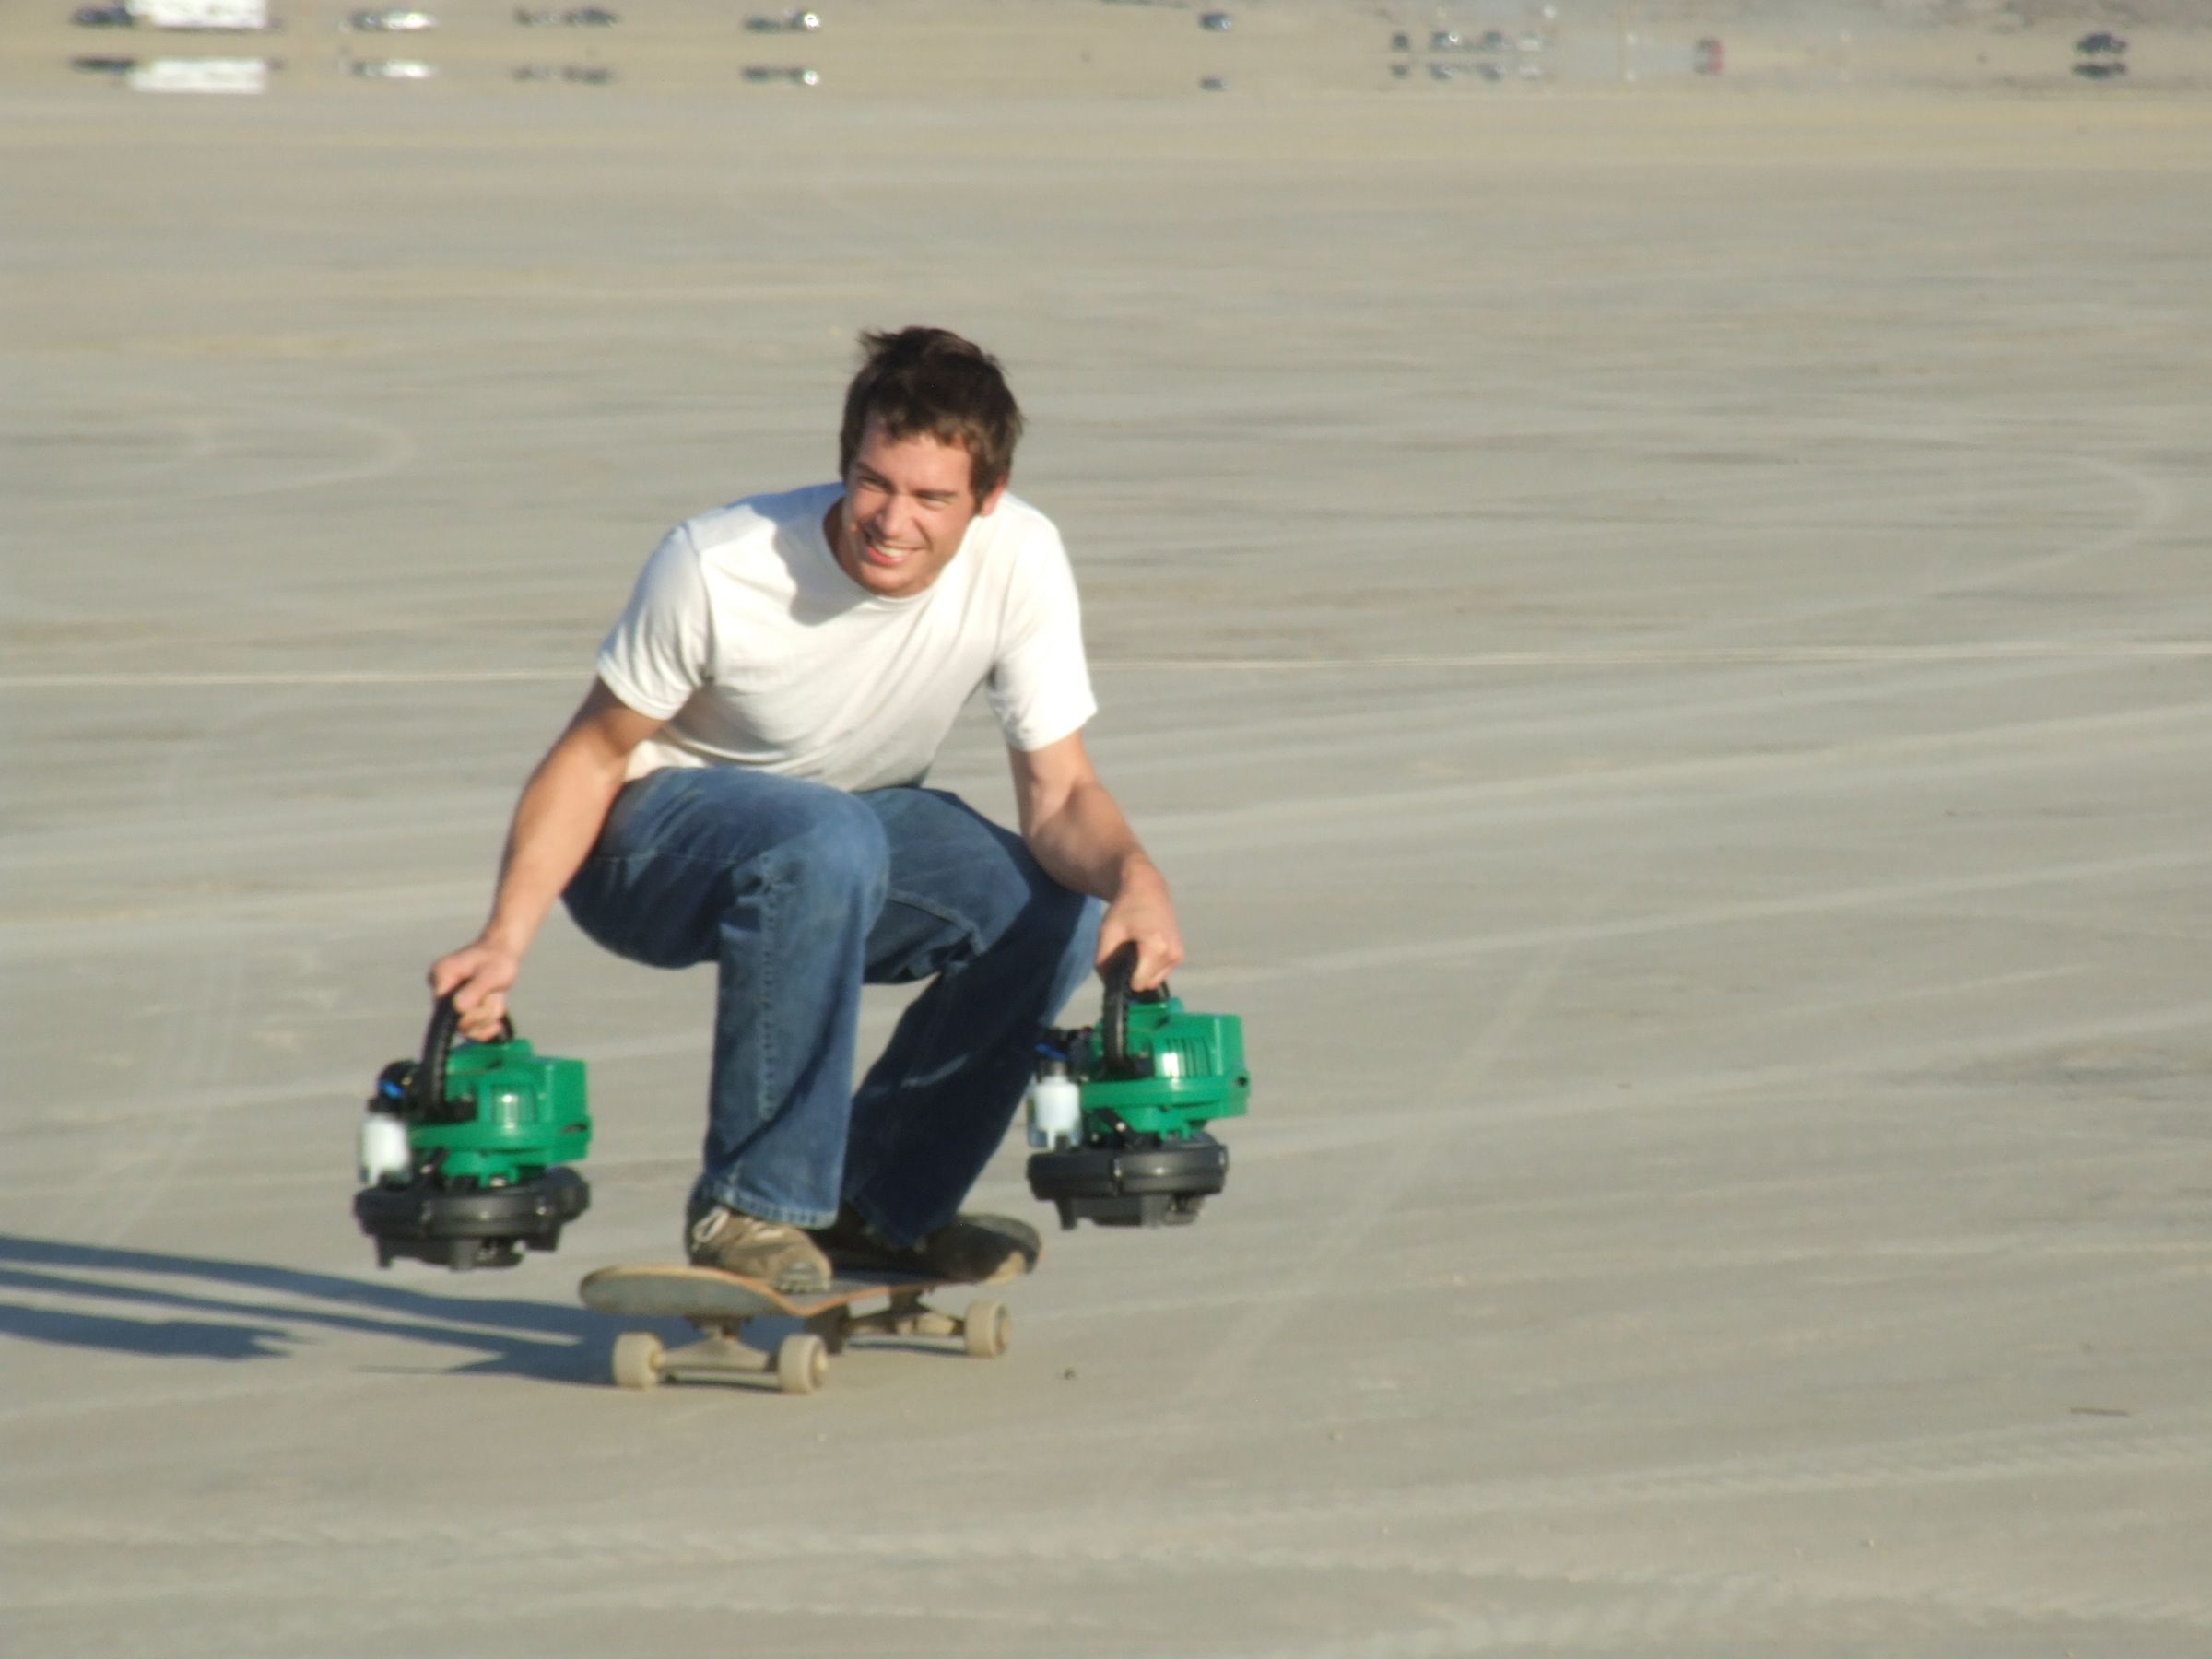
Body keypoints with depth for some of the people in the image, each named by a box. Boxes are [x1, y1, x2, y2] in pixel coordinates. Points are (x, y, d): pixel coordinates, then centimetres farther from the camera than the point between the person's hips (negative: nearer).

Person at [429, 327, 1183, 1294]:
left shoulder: (1018, 559, -20)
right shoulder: (717, 568, -29)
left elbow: (1060, 797, -18)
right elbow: (593, 755, -17)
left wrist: (1134, 876, -41)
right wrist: (504, 942, -30)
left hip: (853, 821, 5)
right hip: (656, 829, -5)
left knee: (1057, 911, -20)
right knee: (829, 844, -37)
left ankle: (881, 1207, 1)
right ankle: (750, 1207, -23)